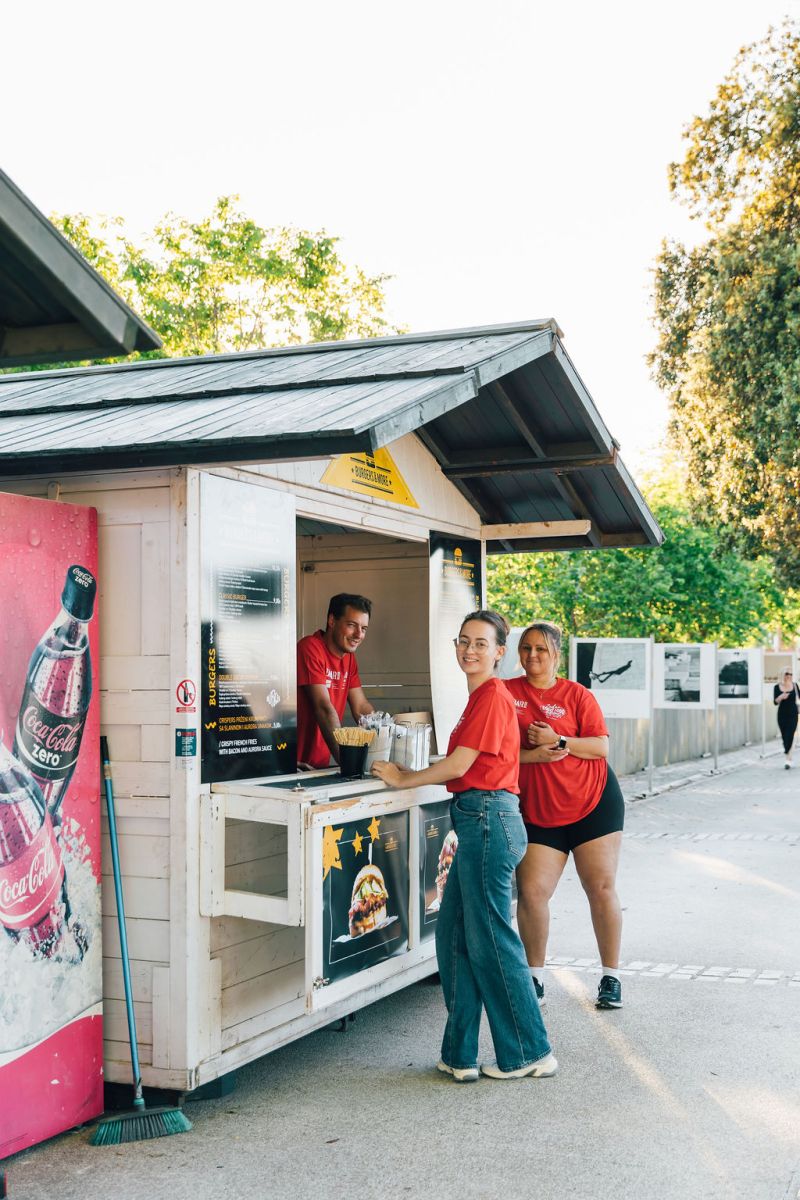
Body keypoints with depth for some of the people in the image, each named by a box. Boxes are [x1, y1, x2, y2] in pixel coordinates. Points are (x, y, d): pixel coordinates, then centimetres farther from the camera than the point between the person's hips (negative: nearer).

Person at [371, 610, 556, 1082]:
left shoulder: (491, 696, -12)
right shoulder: (482, 696, 18)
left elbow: (458, 765, -15)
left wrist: (403, 779, -3)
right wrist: (409, 774, 14)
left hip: (489, 820, -10)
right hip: (480, 822, 10)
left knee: (489, 938, -2)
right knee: (454, 935, 11)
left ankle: (529, 1053, 10)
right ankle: (460, 1055, 16)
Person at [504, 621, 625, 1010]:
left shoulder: (578, 695, -1)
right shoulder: (507, 692, 1)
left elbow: (601, 747, -5)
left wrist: (559, 741, -19)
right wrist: (531, 755, -18)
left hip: (593, 803, -1)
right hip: (537, 811, 1)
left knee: (601, 888, 2)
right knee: (531, 892, -6)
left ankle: (611, 977, 13)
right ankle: (535, 976, 11)